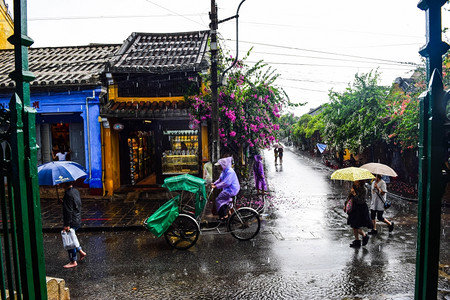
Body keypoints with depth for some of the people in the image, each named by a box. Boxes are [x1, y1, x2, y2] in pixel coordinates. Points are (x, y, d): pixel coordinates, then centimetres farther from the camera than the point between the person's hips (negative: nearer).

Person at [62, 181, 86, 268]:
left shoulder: (68, 194, -21)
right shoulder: (76, 191, 7)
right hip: (78, 220, 9)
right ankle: (81, 251, 27)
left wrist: (67, 224, -19)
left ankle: (73, 262, 15)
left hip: (72, 222, -9)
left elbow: (68, 211, -22)